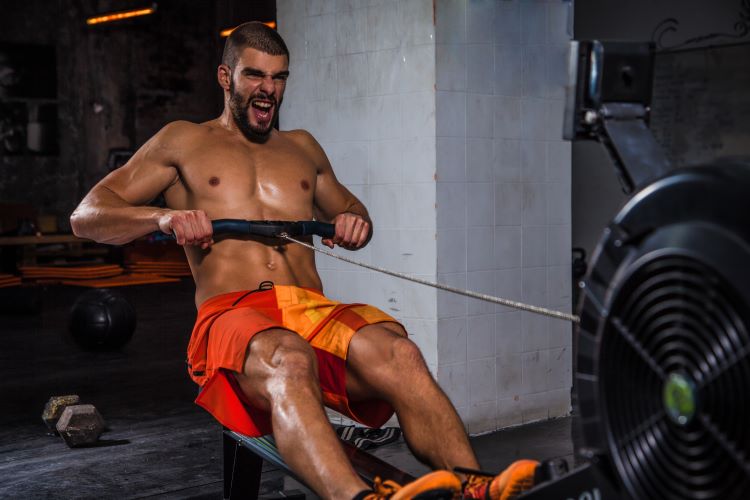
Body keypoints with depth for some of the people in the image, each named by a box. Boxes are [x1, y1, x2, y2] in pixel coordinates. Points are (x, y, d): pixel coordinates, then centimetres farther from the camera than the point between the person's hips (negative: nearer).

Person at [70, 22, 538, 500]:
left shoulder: (302, 147, 31)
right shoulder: (183, 142, 20)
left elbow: (349, 207, 43)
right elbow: (86, 215, 13)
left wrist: (356, 222, 15)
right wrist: (164, 217, -9)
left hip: (314, 308, 4)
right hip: (232, 311, -3)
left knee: (396, 350, -34)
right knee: (287, 359, -42)